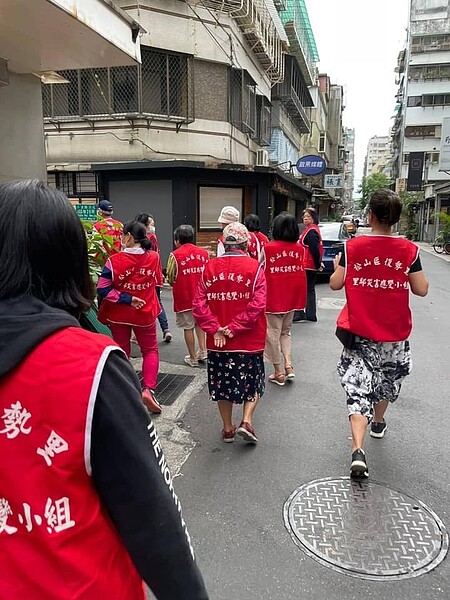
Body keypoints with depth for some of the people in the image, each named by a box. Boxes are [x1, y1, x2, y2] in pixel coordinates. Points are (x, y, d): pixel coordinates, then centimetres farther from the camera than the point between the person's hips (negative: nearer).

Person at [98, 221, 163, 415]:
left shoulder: (115, 260, -18)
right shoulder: (153, 257, -9)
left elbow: (102, 289, -21)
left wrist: (127, 299, -18)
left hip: (119, 314, -1)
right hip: (145, 313, 1)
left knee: (122, 351, 17)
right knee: (150, 350, 17)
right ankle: (149, 389, 0)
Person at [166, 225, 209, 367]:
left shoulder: (175, 255, -11)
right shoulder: (204, 253, 0)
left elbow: (170, 279, -8)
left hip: (183, 297, -4)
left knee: (188, 327, 8)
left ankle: (193, 358, 16)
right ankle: (202, 350, 16)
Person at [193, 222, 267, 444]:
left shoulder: (210, 267, -1)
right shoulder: (254, 267, -9)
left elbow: (199, 304, -6)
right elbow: (256, 305, -18)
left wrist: (215, 329, -8)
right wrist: (234, 328, -13)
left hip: (217, 340, 2)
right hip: (249, 340, -2)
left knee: (222, 382, 17)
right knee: (252, 382, 19)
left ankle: (228, 428, 27)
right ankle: (246, 421, 6)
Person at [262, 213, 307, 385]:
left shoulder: (268, 248, -12)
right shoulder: (299, 249, -1)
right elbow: (301, 273, 4)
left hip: (273, 298, -4)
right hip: (292, 298, 4)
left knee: (273, 333, 9)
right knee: (285, 332, 22)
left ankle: (279, 372, 15)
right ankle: (288, 365, 7)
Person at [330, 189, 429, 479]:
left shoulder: (353, 247, -10)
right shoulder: (409, 250, -8)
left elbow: (335, 284, -5)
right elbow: (422, 289, -4)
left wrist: (338, 265, 15)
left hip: (359, 333, -1)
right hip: (394, 335, 2)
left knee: (358, 388, 1)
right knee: (387, 380, 26)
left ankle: (358, 450, -13)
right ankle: (378, 423, 49)